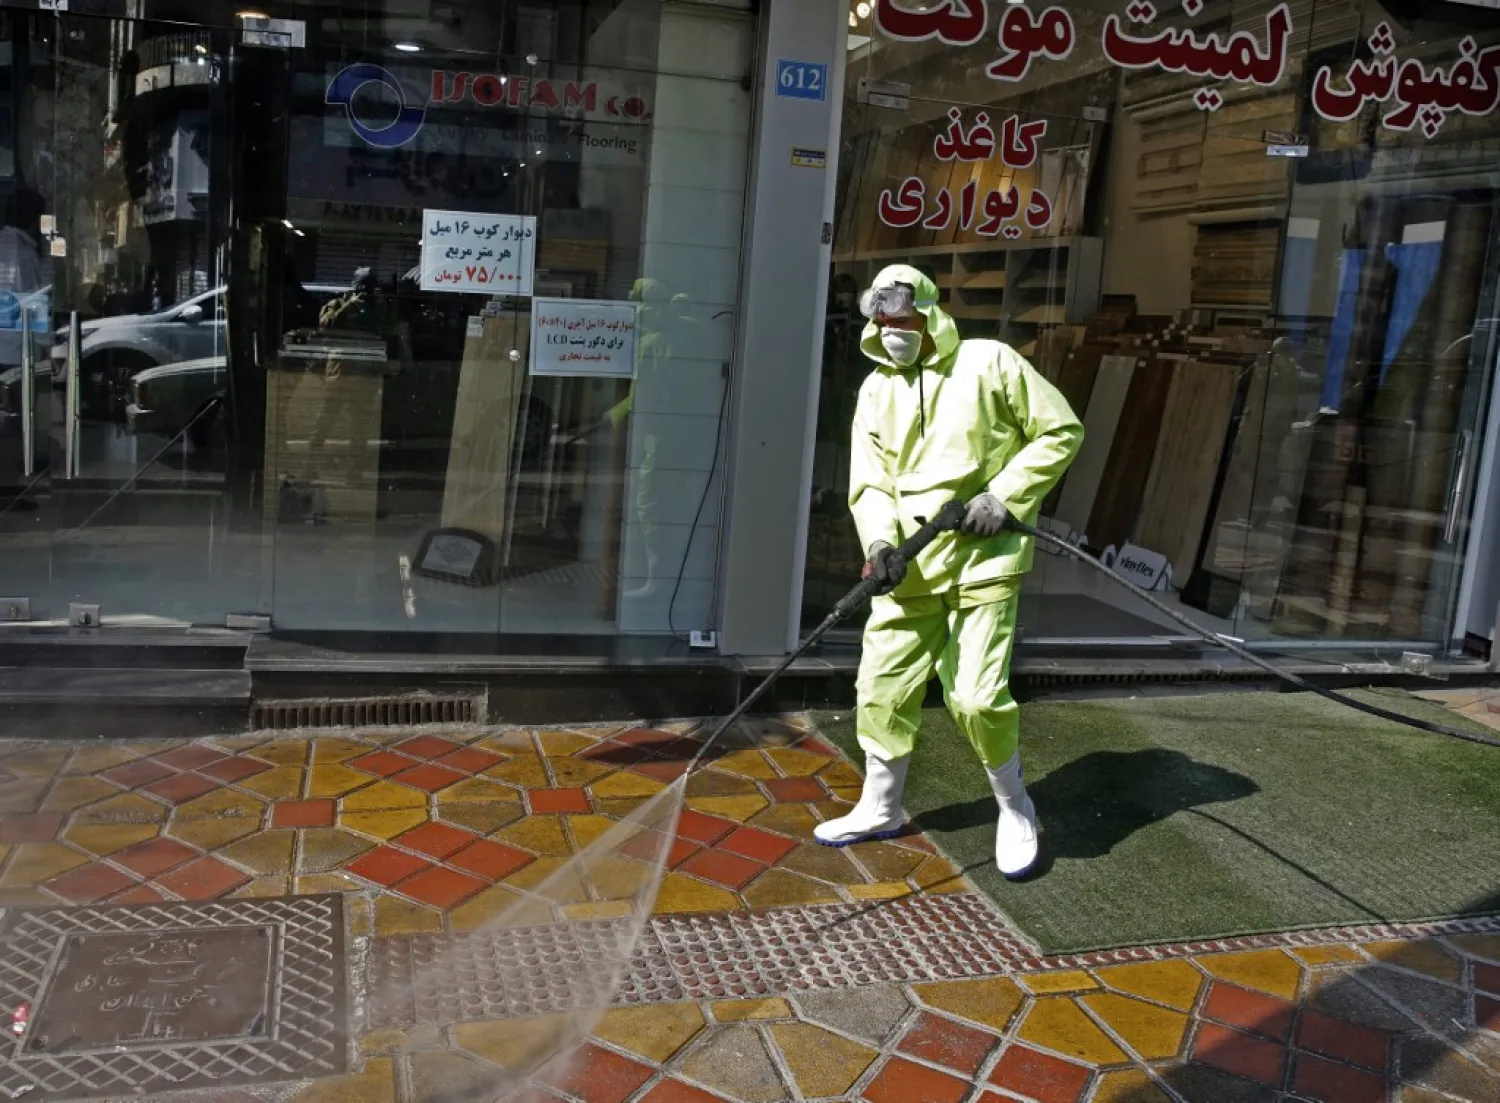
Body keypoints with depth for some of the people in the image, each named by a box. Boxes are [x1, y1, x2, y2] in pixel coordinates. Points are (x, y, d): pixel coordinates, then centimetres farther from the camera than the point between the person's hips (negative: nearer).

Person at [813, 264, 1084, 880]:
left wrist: (1005, 495, -11)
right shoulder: (876, 390, 9)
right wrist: (880, 540, -15)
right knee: (882, 687, 7)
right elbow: (869, 482, 4)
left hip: (982, 559, -5)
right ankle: (879, 809, 28)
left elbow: (1060, 431, -1)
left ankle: (1015, 810, 17)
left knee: (977, 696, -10)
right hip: (908, 566, 5)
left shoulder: (989, 364, -4)